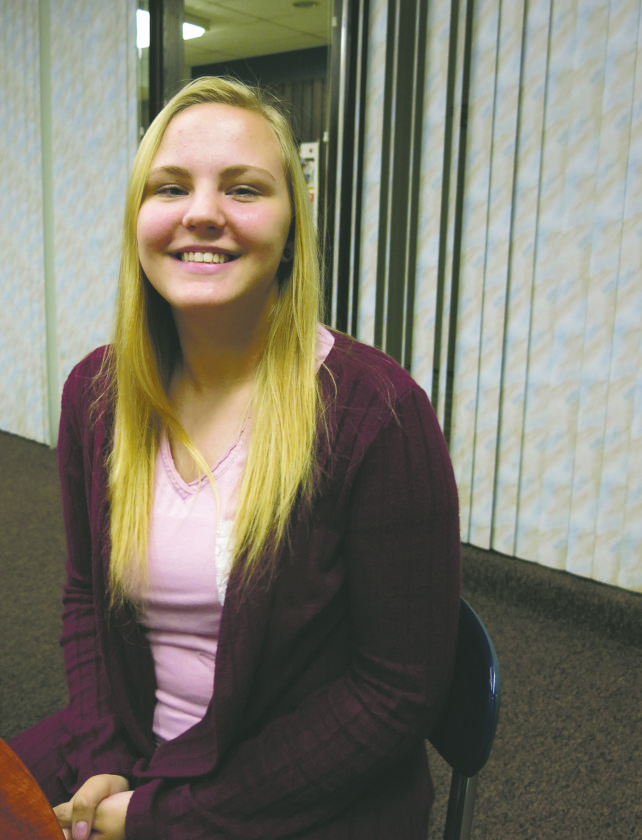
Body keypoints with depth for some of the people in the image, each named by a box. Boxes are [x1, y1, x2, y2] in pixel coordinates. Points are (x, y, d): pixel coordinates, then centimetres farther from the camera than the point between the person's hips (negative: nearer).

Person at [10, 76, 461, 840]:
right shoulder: (94, 392, -2)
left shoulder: (378, 413, -19)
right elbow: (86, 597, 9)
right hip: (127, 756, 5)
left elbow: (402, 689, -15)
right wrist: (100, 763, -7)